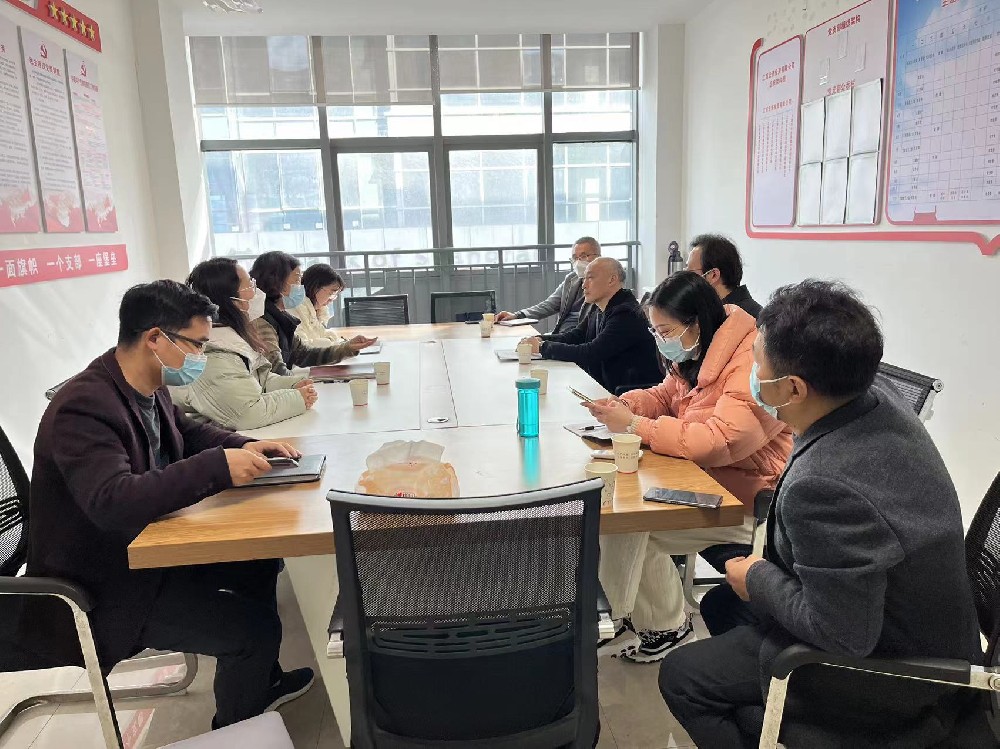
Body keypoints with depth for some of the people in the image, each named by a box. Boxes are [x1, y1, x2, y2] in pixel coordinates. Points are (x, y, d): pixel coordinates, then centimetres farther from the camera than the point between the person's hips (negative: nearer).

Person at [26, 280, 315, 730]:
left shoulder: (148, 389, -2)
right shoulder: (84, 406, -29)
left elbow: (187, 432, 17)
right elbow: (112, 502, -41)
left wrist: (244, 447, -2)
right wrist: (219, 467, -40)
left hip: (143, 546, 9)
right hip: (98, 589, -9)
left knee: (259, 561, 13)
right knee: (255, 627, -14)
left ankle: (261, 683, 34)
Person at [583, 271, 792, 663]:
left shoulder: (753, 364, -24)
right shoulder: (697, 355, 5)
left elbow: (719, 440, -32)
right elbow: (665, 396, 17)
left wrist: (635, 425, -28)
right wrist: (624, 404, -5)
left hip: (747, 494, -9)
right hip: (701, 474, 9)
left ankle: (665, 628, 7)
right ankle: (626, 615, 8)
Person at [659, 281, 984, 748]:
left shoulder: (825, 486, -39)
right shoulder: (880, 399, -12)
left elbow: (843, 636, -29)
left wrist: (758, 579, -14)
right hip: (905, 619, 9)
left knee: (681, 677, 1)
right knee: (723, 605, 22)